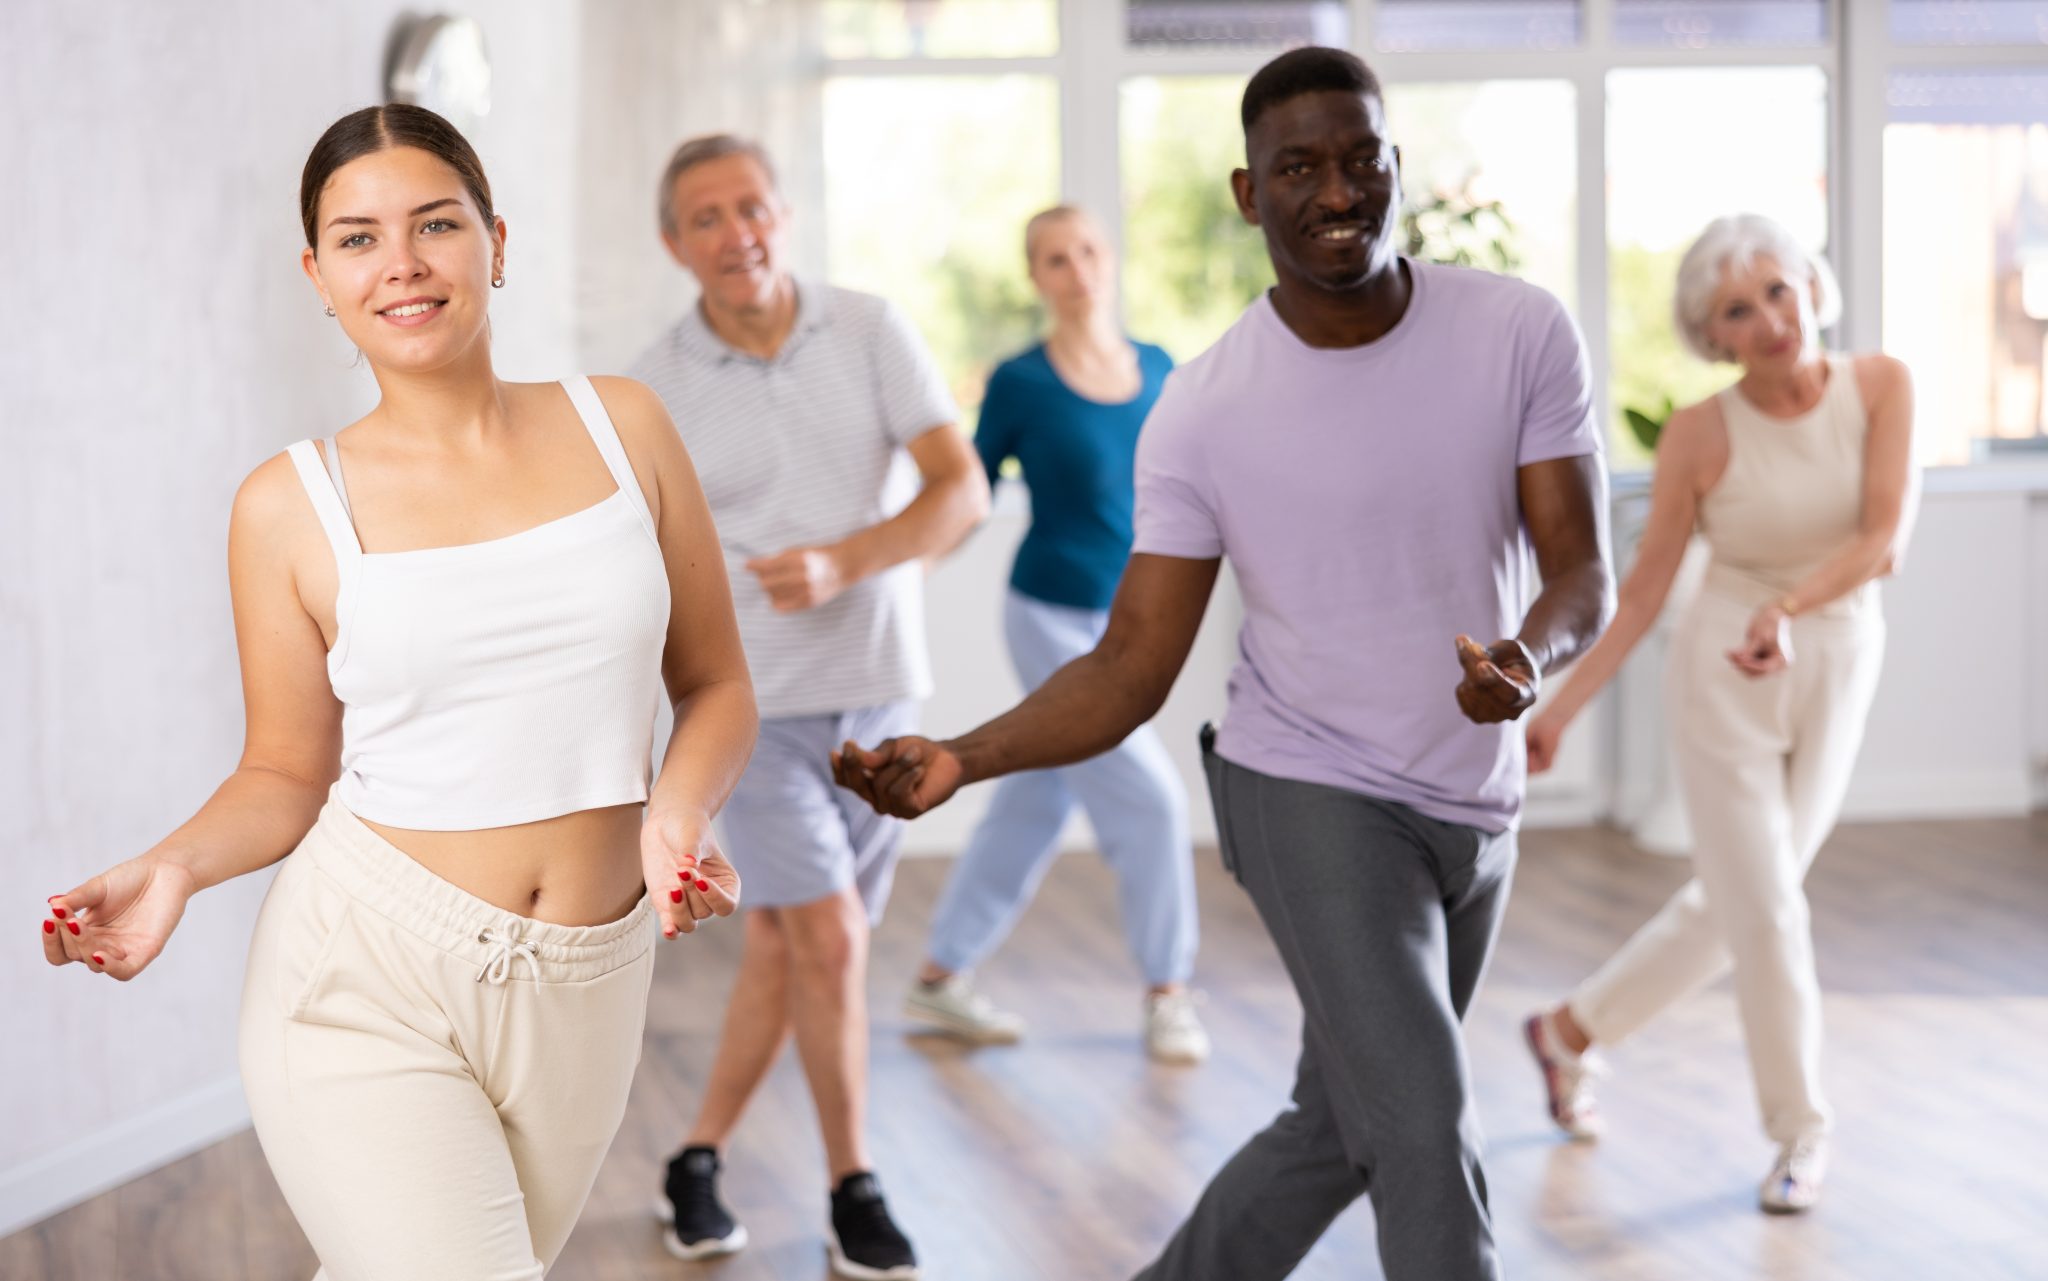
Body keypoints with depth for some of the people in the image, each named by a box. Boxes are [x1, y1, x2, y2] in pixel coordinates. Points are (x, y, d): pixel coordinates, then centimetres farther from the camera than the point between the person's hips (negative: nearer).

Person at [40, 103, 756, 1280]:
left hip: (581, 992, 3)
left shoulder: (622, 426, 3)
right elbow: (286, 775, 6)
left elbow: (716, 685, 9)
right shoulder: (294, 504, -1)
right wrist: (175, 867, -14)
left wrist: (679, 808, -11)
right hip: (367, 975, -3)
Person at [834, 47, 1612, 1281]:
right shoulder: (1202, 413, -14)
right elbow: (1131, 670, -12)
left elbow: (1584, 571, -11)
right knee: (1430, 1141, -14)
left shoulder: (1524, 332, -10)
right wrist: (959, 757, -29)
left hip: (1475, 808, 4)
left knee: (1339, 1133, 17)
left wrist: (1528, 656, -35)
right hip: (1313, 796, -4)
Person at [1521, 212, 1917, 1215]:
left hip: (1837, 670, 3)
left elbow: (1880, 537, -16)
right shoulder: (1699, 434, -12)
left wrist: (1789, 609, -33)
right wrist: (1562, 708, -5)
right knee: (1766, 909, -4)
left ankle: (1570, 1034, 33)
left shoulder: (1880, 385, -8)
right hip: (1723, 672, -3)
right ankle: (1801, 1132, 15)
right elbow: (1643, 589, -5)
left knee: (1732, 903, 13)